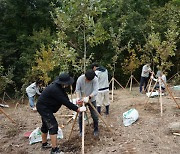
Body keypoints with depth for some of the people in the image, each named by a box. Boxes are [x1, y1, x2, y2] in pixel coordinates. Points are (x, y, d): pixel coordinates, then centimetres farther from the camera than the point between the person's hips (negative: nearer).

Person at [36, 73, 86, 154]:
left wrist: (74, 106, -10)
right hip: (43, 107, -11)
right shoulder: (55, 89, -31)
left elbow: (66, 99, 2)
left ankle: (44, 144, 39)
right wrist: (78, 109, -27)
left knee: (45, 125, 22)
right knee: (53, 126, -14)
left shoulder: (59, 86, -1)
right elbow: (65, 102, -31)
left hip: (44, 106, 11)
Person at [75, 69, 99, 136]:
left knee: (95, 116, 2)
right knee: (81, 116, 5)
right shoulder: (80, 79, -20)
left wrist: (89, 97, -45)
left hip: (92, 100, -1)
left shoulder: (95, 79, -24)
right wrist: (78, 97, -30)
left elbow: (95, 91, -29)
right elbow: (77, 89, -13)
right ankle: (81, 131, 24)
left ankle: (96, 130, 25)